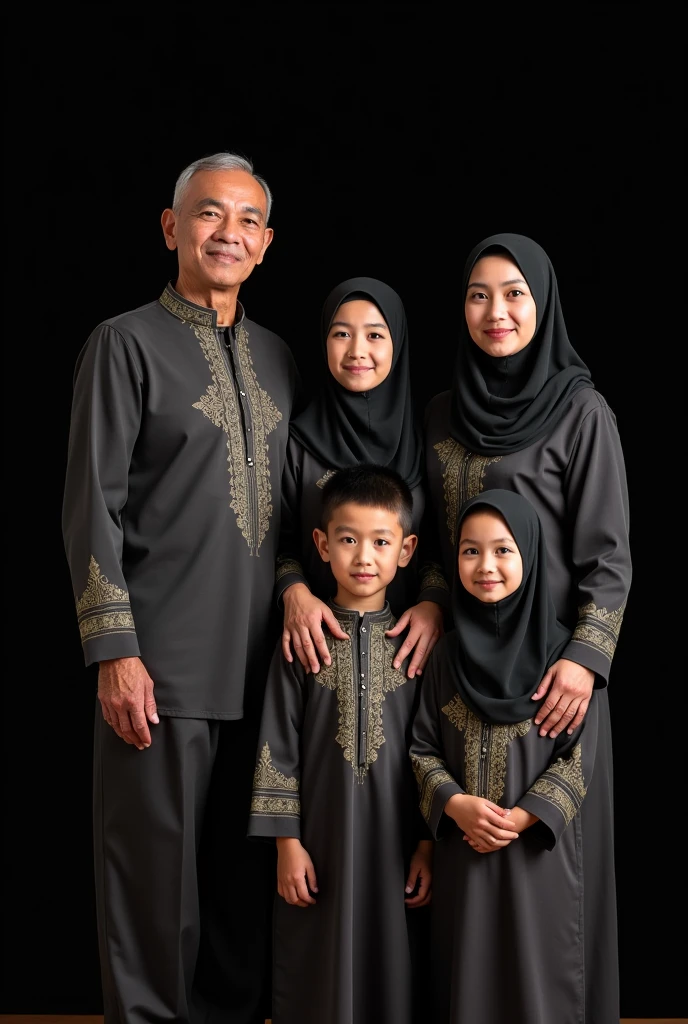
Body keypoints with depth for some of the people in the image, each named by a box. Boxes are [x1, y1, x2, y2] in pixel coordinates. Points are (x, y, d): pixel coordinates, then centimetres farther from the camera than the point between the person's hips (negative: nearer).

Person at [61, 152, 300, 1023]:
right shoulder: (127, 343, -1)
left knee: (247, 871, 11)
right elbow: (93, 508, -7)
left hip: (262, 659, 5)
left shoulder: (278, 358, 15)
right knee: (157, 872, 2)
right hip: (164, 662, -5)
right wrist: (114, 652, -13)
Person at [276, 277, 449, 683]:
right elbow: (281, 540, 1)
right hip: (322, 637, -1)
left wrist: (433, 601, -13)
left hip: (405, 637, 1)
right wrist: (294, 590, -17)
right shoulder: (300, 438, -3)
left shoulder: (422, 435, 0)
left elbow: (441, 540, 3)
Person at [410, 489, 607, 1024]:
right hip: (464, 849, 3)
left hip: (540, 849, -2)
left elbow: (577, 759, -7)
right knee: (468, 975, 9)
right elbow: (423, 747, 4)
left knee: (539, 977, 4)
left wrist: (518, 820, -16)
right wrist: (455, 803, -13)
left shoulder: (563, 652, -6)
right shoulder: (448, 654, 3)